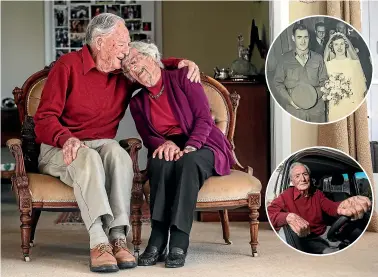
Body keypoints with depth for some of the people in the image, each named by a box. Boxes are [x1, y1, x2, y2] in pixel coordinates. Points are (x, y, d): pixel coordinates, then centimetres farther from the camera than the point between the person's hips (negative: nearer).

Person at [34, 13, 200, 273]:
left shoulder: (124, 73, 9)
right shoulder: (68, 65, -6)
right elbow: (45, 118, -10)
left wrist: (182, 63, 6)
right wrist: (67, 138, -31)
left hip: (102, 145, 3)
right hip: (61, 149, -3)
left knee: (118, 152, -32)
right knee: (89, 158, -37)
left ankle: (118, 237, -40)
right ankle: (99, 242, -45)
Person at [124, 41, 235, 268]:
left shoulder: (182, 77, 1)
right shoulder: (138, 102, 14)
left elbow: (204, 119, -8)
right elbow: (147, 137, 6)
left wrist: (189, 148, -23)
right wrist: (164, 144, -19)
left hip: (202, 146, -2)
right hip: (167, 150, 3)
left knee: (188, 162, -38)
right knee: (160, 162, -34)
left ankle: (179, 243, -42)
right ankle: (157, 241, -38)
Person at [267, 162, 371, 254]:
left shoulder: (317, 193, 5)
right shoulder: (286, 196, -12)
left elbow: (330, 207, -16)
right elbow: (268, 213, -27)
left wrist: (340, 207, -44)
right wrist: (288, 217, -48)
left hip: (324, 232, 6)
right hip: (306, 239, -5)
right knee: (330, 252, -28)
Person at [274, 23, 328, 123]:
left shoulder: (318, 58, 8)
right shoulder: (285, 59, 3)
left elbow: (324, 82, 11)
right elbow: (278, 82, 4)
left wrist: (316, 95, -10)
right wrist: (289, 99, -10)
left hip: (316, 108, 2)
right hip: (293, 108, -2)